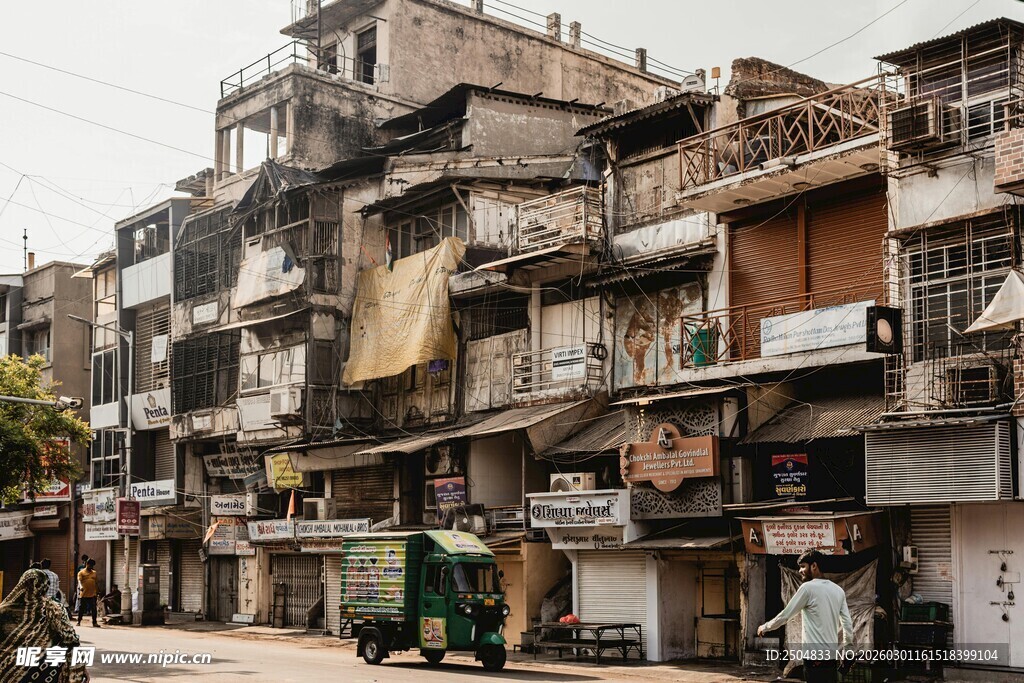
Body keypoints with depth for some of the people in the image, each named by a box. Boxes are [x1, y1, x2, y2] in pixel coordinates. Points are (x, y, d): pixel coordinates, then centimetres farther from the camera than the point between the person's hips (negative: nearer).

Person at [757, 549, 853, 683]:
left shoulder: (808, 588, -8)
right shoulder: (838, 590, 11)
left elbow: (785, 614, -2)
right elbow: (847, 624, 11)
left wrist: (765, 627, 12)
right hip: (833, 657, 7)